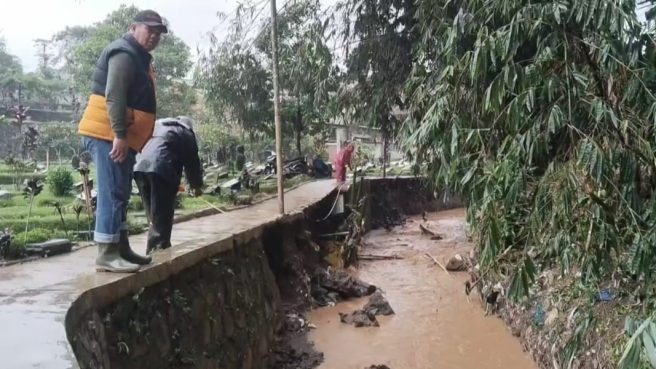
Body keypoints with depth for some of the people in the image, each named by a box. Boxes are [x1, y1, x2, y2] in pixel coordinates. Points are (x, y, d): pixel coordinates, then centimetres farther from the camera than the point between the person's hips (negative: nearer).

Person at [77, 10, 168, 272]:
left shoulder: (137, 57, 23)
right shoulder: (124, 54, -10)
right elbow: (114, 96, -22)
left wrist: (124, 136, 24)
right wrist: (119, 134, -27)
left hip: (122, 137, 11)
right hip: (109, 135, -11)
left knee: (120, 194, 13)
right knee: (112, 194, -12)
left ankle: (121, 248, 20)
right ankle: (107, 255, -10)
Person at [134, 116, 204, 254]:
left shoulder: (157, 124, 35)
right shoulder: (186, 134, 18)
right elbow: (192, 162, 18)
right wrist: (196, 185, 33)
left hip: (141, 167, 6)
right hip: (162, 169, -6)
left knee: (154, 217, 15)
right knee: (162, 218, -4)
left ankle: (154, 251, 19)